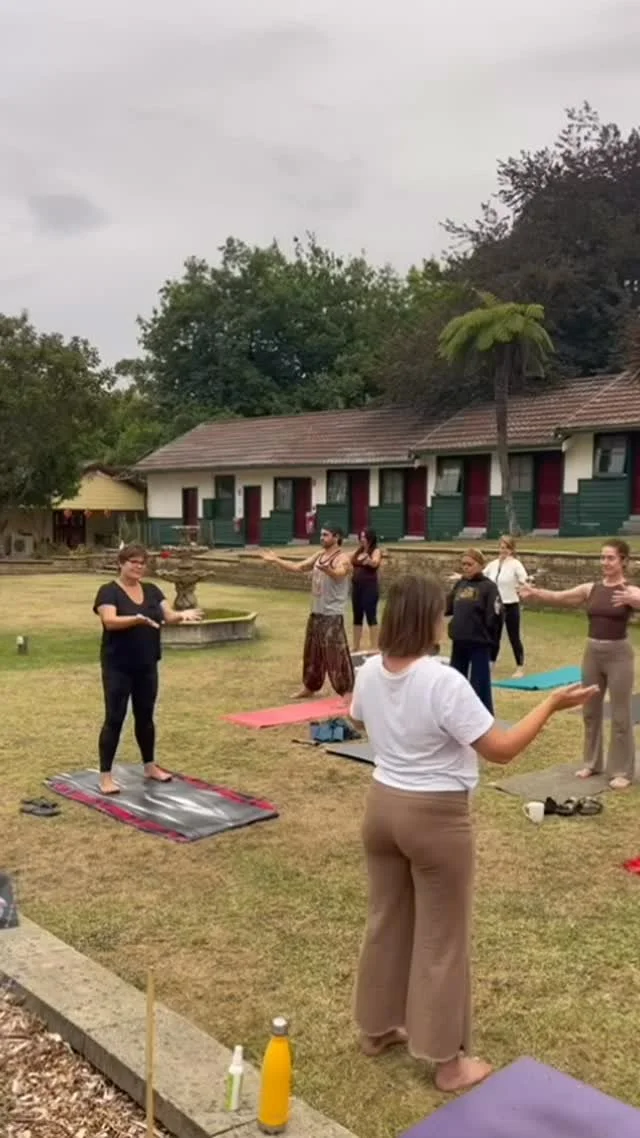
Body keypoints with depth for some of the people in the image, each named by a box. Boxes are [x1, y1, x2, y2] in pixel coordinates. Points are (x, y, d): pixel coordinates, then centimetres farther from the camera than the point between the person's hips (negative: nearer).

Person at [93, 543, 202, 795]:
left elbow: (169, 616, 1)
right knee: (114, 718, -3)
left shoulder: (152, 590, 8)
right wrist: (137, 618, -40)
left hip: (147, 666, 6)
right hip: (118, 667, -6)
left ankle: (150, 766, 28)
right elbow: (110, 621, -25)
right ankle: (105, 776, 3)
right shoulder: (109, 591, -10)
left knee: (145, 716, 15)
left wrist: (183, 615, -21)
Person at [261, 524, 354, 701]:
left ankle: (346, 691, -3)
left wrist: (327, 568, -57)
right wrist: (276, 560, 3)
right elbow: (297, 567, 11)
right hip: (316, 612, 8)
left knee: (336, 654, -9)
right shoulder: (318, 556, 11)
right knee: (312, 652, 17)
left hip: (333, 615, -8)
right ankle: (309, 687, 31)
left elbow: (339, 574, -35)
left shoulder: (342, 559, -14)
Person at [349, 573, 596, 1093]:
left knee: (387, 921, 22)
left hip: (383, 805, 7)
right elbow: (500, 749, -21)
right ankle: (449, 1060, 24)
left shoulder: (369, 673, -4)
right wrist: (553, 704, -14)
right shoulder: (444, 682, -25)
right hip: (436, 816, -6)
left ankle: (377, 1028, 38)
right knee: (442, 936, 9)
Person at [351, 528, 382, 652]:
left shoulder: (376, 551, -6)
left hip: (370, 587, -7)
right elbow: (352, 565, 21)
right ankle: (356, 647, 20)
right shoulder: (358, 551, 13)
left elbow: (375, 563, -26)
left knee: (371, 617, -5)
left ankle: (374, 647, 0)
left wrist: (368, 560, -46)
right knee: (357, 617, 12)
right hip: (356, 586, 7)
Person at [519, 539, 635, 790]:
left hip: (618, 653, -5)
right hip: (592, 652, 5)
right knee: (591, 711, 15)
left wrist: (630, 599, -52)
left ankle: (622, 771, 15)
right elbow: (558, 597, -3)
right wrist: (534, 593, -20)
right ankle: (592, 762, 30)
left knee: (620, 715, 3)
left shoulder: (630, 590, -9)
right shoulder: (590, 589, 4)